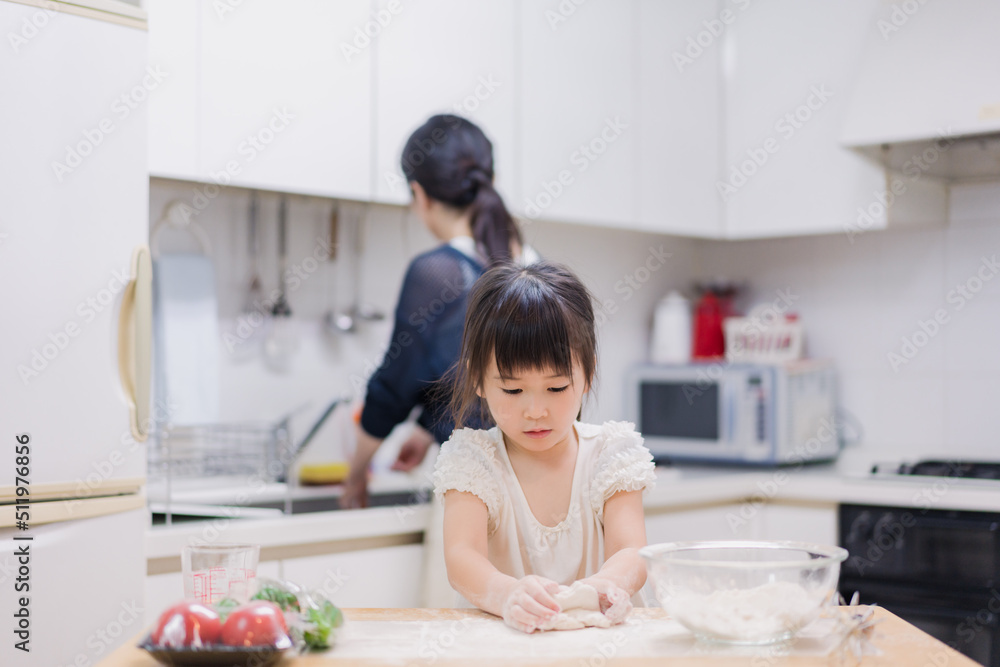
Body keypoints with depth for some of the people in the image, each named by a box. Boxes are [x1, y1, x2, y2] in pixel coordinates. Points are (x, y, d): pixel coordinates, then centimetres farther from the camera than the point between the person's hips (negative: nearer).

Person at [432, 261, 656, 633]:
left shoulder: (613, 453, 1)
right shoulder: (472, 460, -2)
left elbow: (631, 551, -10)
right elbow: (461, 557, -15)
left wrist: (605, 585, -33)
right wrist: (507, 594, -37)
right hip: (502, 633, -1)